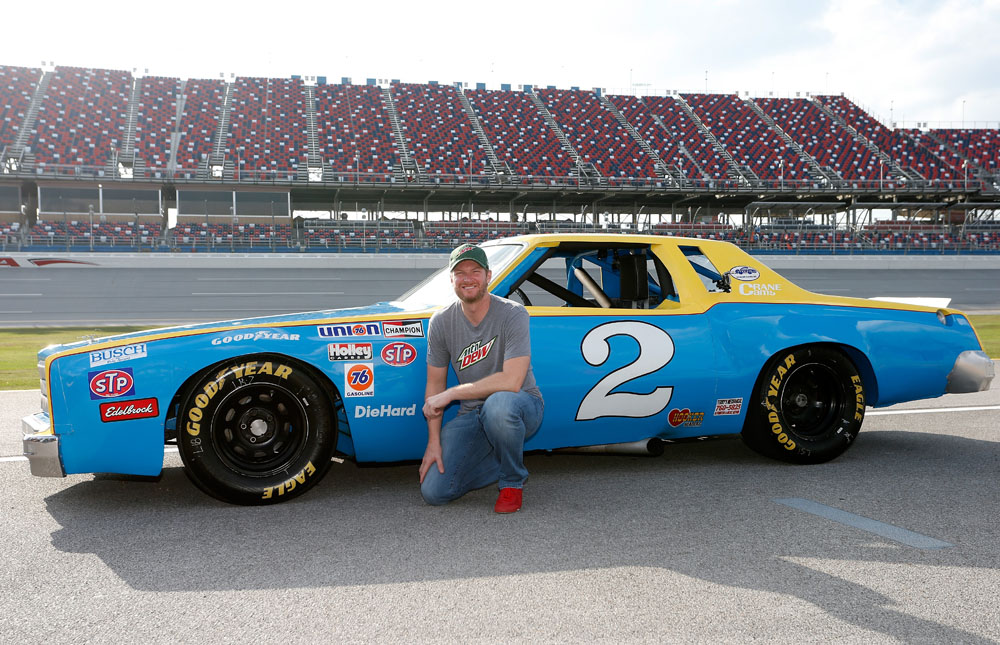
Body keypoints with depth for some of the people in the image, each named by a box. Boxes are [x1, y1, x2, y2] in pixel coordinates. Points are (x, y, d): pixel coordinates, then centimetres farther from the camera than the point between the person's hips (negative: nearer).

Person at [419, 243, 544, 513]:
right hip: (471, 415, 4)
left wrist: (451, 394, -24)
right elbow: (435, 385, 3)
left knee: (498, 404, -41)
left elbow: (511, 381, -27)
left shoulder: (513, 314, -17)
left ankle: (512, 482, -11)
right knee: (434, 491, -12)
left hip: (521, 403, -4)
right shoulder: (441, 323, -4)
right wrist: (434, 442, -6)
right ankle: (503, 460, 16)